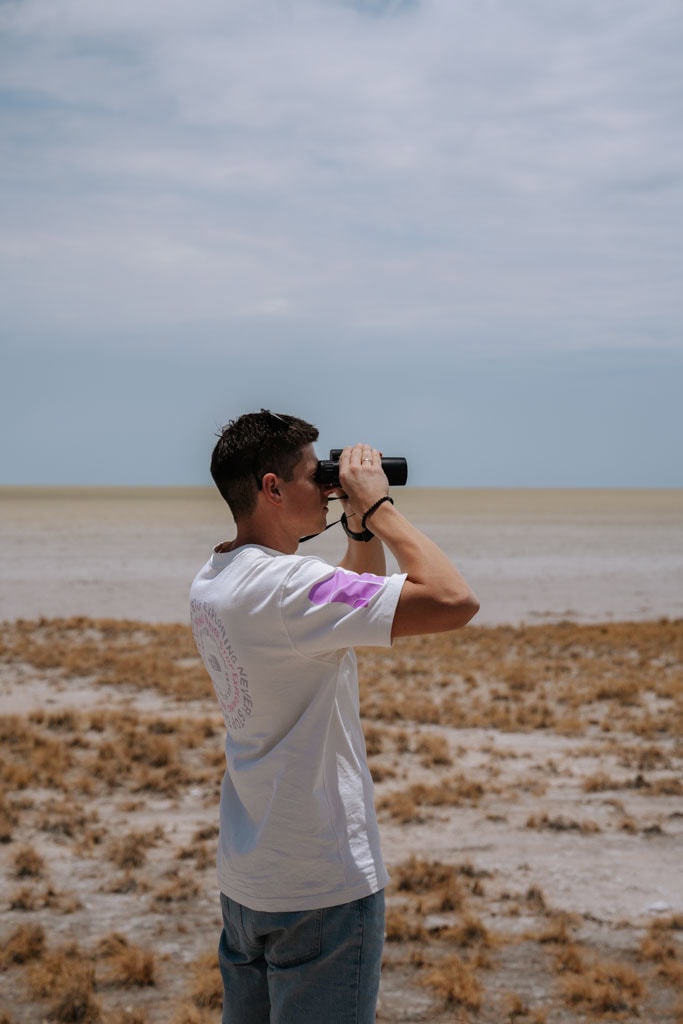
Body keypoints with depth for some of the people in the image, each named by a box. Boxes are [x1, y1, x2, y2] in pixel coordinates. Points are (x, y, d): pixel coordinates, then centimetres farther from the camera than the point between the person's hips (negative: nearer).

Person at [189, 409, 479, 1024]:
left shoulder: (212, 584, 7)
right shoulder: (286, 585, -23)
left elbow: (356, 608, 21)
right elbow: (453, 601, -28)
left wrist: (360, 526, 6)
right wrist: (376, 506, -17)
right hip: (323, 882, -9)